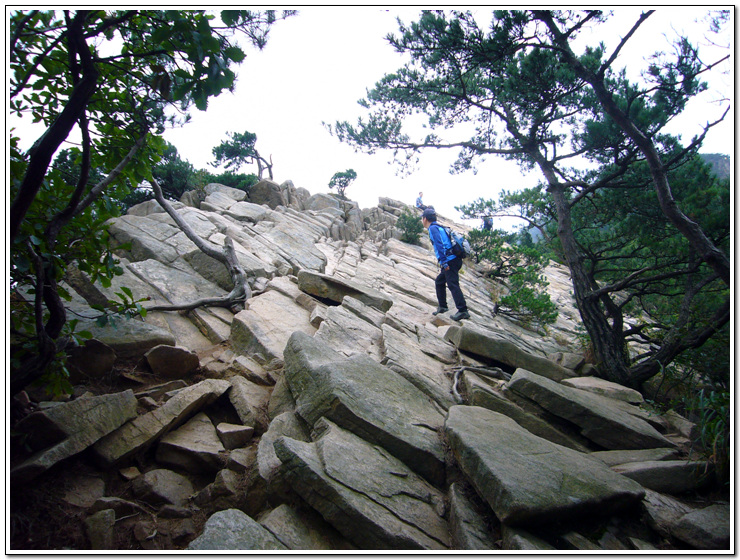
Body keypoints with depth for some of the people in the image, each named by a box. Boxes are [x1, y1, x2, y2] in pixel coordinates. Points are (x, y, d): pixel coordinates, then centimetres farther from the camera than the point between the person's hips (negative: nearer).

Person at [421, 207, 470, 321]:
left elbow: (440, 245, -16)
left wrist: (444, 262, -20)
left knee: (453, 284, -13)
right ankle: (442, 306, 25)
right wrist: (443, 264, 27)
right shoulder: (439, 227, 25)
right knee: (439, 281, 20)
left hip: (450, 260, -10)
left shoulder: (433, 228, -4)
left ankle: (463, 311, -18)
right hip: (455, 259, 10)